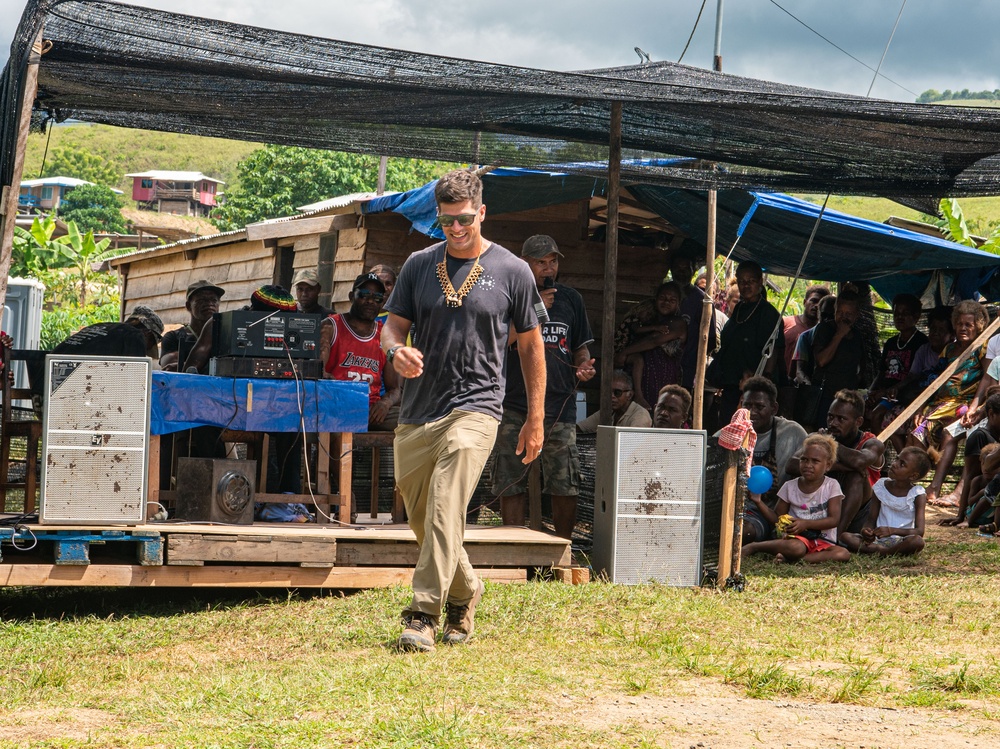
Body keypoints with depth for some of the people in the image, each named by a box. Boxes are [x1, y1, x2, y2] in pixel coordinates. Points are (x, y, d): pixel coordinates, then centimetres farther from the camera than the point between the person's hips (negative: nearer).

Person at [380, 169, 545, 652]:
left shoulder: (512, 272, 2)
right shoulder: (419, 265, 10)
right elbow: (393, 326, 13)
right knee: (421, 520, 11)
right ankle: (465, 594, 33)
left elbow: (530, 345, 9)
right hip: (416, 412, 4)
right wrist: (396, 351, -13)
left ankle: (423, 615, -20)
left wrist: (536, 419, 8)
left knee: (444, 511, -19)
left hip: (475, 408, -4)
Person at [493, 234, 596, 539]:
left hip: (559, 404, 1)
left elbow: (581, 346, 21)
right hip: (515, 404, -1)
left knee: (565, 485, -6)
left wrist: (584, 366, -1)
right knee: (512, 483, 0)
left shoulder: (571, 299, 15)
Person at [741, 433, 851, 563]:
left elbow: (834, 519, -5)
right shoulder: (790, 487, 8)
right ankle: (752, 547, -20)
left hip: (823, 541, 1)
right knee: (795, 548, -40)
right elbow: (777, 517, 12)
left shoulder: (831, 486, 3)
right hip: (797, 537, -1)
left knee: (844, 554, -33)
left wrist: (805, 523, -17)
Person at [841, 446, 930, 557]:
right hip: (878, 539, 4)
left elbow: (919, 531, -13)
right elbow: (871, 520, 10)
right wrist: (866, 531, -16)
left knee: (918, 542, -36)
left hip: (901, 541, -4)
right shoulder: (880, 486, 7)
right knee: (845, 537, -22)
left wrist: (892, 530, -29)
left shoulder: (918, 494, -3)